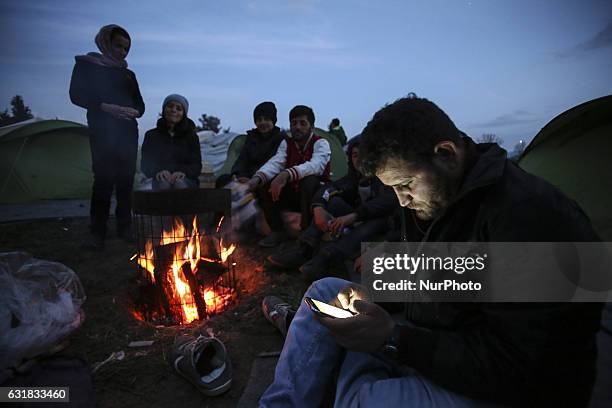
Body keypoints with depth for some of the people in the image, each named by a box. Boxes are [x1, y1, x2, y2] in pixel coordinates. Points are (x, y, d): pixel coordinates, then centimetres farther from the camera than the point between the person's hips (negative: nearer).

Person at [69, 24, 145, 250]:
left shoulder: (128, 74, 19)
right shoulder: (87, 64, 7)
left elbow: (139, 103, 19)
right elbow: (77, 95, -2)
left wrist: (135, 112, -5)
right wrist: (105, 107, -17)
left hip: (128, 132, 4)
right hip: (102, 132, -4)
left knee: (125, 180, 3)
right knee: (103, 181, -9)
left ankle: (125, 227, 11)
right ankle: (98, 233, -2)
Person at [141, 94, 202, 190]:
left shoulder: (191, 136, 11)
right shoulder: (151, 135, 13)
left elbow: (196, 165, 2)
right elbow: (146, 164, 6)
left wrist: (184, 172, -21)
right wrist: (158, 171, -19)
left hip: (186, 180, -1)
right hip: (161, 179, 1)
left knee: (179, 184, -35)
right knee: (164, 184, -34)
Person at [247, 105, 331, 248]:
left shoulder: (321, 143, -10)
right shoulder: (286, 143, 5)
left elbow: (315, 165, -32)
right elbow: (275, 162, -14)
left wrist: (287, 174, -50)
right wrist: (258, 177, -36)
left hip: (315, 195, -4)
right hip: (291, 195, 5)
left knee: (309, 181, -36)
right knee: (263, 184, -15)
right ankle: (277, 230, -5)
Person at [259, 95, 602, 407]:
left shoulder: (530, 217, -26)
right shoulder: (445, 195, 2)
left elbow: (516, 367, -25)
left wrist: (393, 339, -26)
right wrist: (371, 294, -3)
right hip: (434, 342, 9)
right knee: (326, 291, 4)